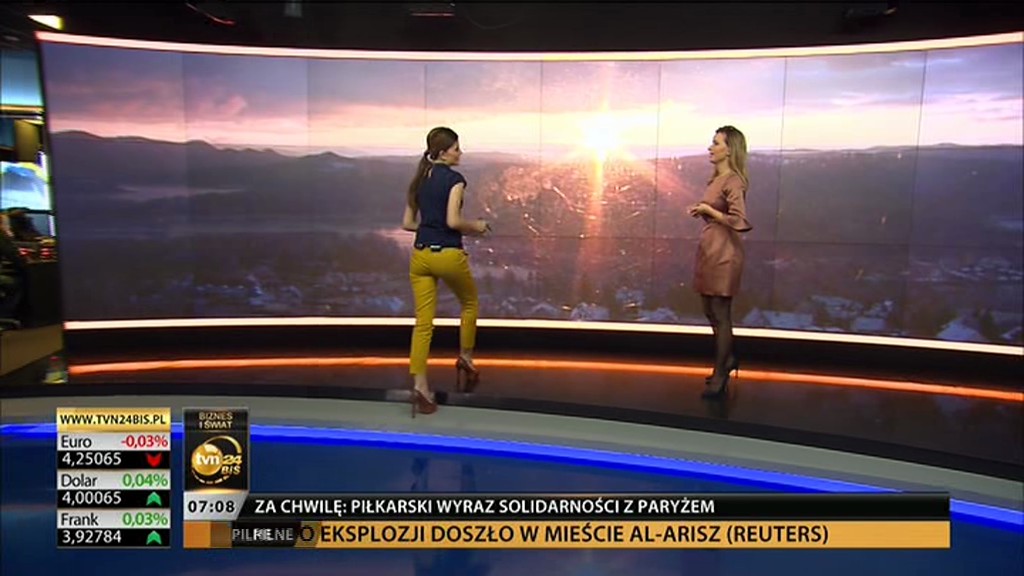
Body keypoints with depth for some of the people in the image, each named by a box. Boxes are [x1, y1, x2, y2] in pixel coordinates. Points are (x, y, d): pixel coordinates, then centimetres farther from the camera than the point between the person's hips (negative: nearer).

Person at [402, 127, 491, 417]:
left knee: (423, 322, 4)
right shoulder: (454, 178, -8)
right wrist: (475, 226, -1)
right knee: (470, 303, 22)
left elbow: (407, 223, 13)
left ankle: (420, 386, -1)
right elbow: (453, 221, -18)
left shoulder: (419, 180, 13)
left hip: (420, 255, 6)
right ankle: (465, 360, 30)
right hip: (448, 255, -6)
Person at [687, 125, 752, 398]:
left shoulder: (733, 181, -14)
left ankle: (720, 375, 11)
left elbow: (739, 221, -23)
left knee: (720, 314, 0)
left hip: (723, 253, -9)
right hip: (709, 250, 9)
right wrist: (701, 211, 6)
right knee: (711, 311, 18)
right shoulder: (716, 179, 13)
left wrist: (708, 210, -15)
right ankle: (728, 358, 37)